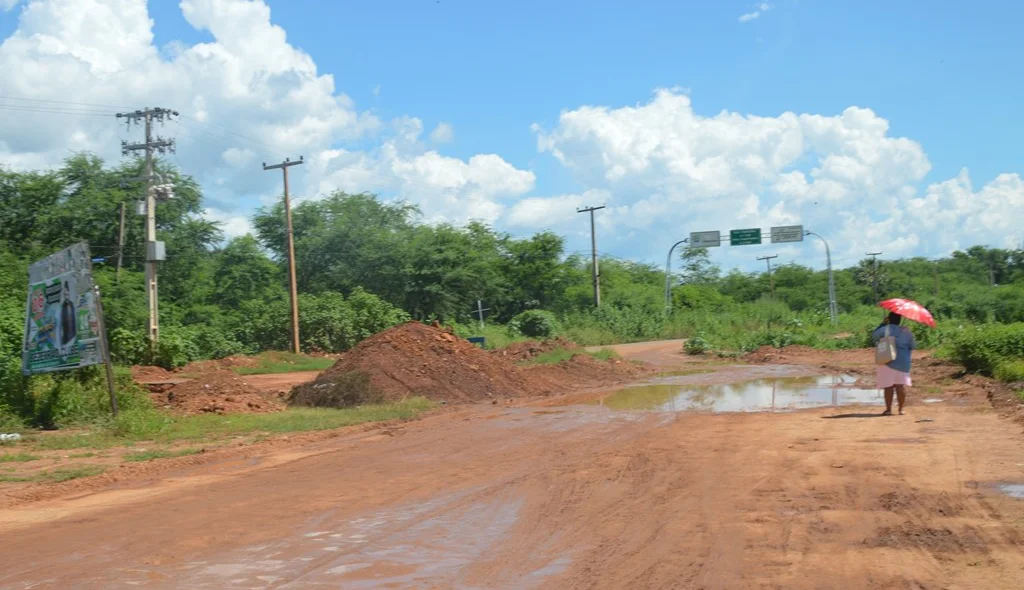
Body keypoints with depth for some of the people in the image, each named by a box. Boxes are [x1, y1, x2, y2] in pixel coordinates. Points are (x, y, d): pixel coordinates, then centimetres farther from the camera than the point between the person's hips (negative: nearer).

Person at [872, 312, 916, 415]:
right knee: (901, 385, 6)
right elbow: (913, 346, 7)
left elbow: (873, 336, 5)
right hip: (903, 363, 2)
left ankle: (888, 409, 0)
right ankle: (901, 409, 7)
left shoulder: (885, 329, -8)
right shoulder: (906, 332, 1)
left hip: (888, 361, -2)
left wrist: (883, 324, 8)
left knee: (888, 386, 0)